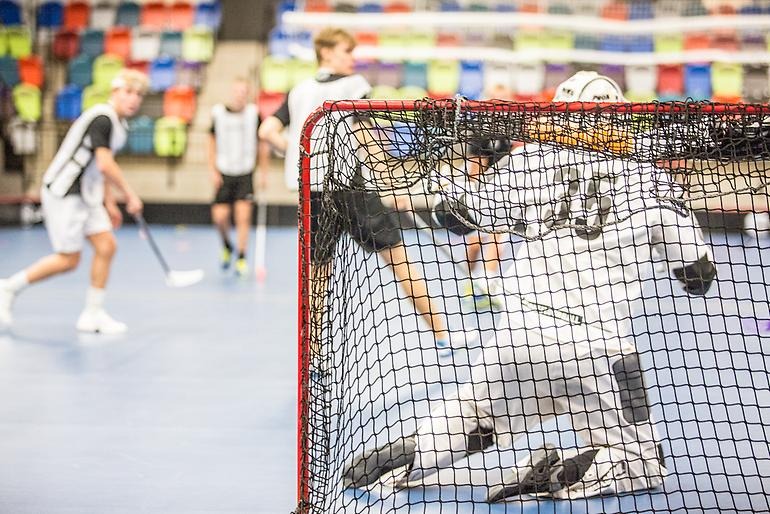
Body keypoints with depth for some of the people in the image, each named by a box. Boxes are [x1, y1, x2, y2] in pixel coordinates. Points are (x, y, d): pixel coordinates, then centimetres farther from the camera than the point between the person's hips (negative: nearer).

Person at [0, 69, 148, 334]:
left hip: (84, 195, 9)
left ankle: (93, 314, 8)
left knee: (106, 246, 0)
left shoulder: (118, 125, 12)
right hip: (63, 193, -9)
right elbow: (105, 164, -25)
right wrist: (130, 195, -16)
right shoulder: (102, 118, -18)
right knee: (69, 259, -5)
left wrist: (110, 203, 21)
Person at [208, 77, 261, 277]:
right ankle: (226, 246, 26)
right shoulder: (218, 112, -1)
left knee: (243, 215, -8)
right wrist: (212, 170, 2)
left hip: (245, 173, -1)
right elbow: (212, 142, 9)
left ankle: (241, 258, 4)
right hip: (224, 173, 1)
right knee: (220, 216, -4)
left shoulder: (254, 112, -3)